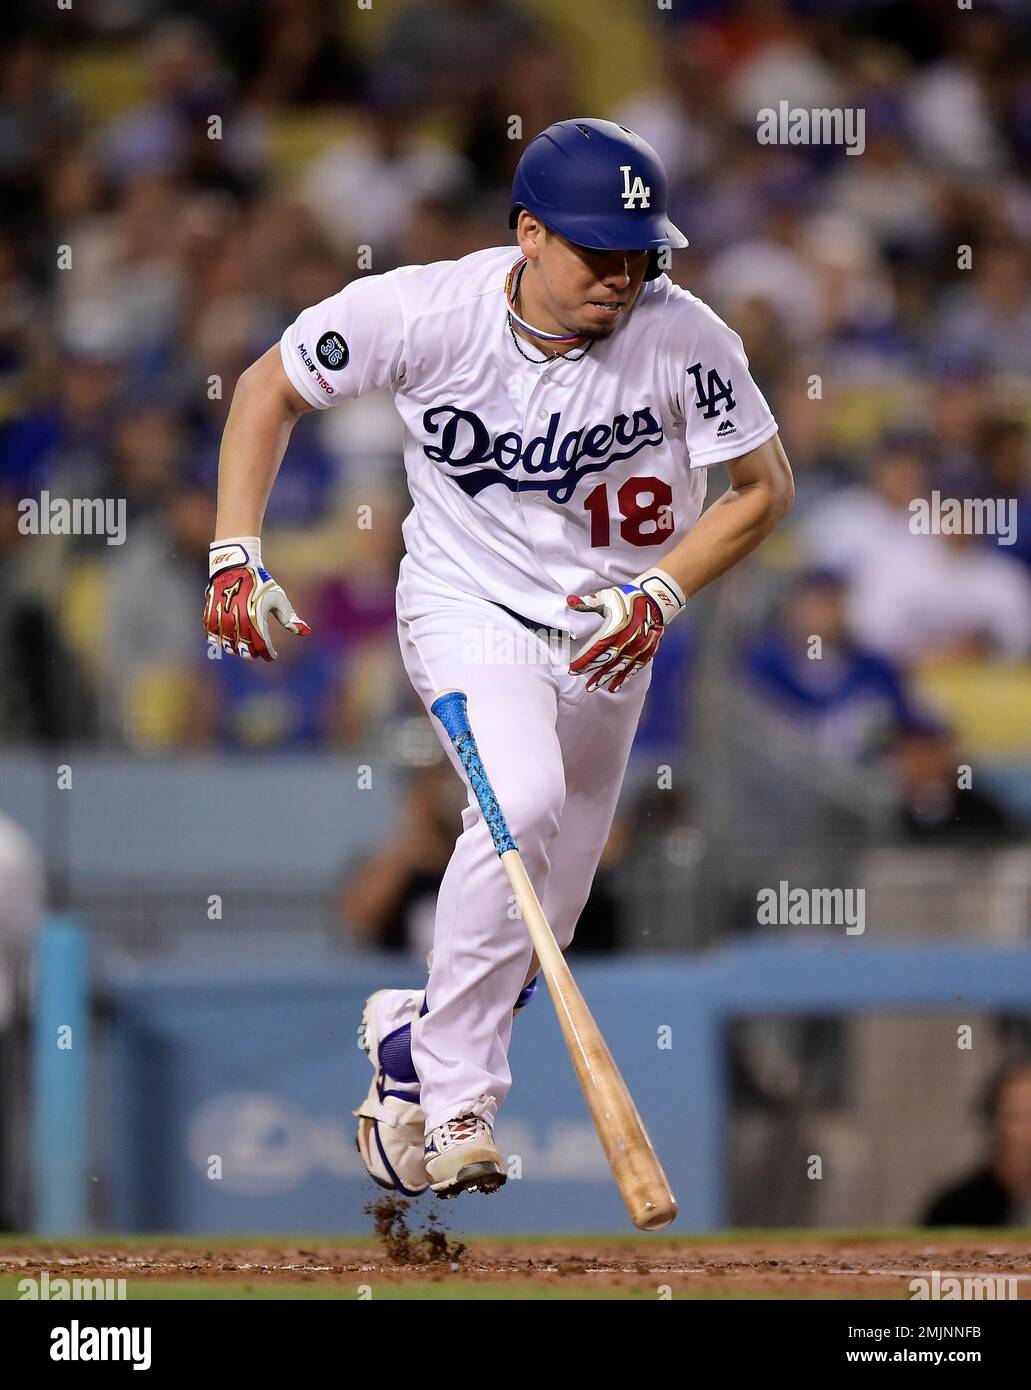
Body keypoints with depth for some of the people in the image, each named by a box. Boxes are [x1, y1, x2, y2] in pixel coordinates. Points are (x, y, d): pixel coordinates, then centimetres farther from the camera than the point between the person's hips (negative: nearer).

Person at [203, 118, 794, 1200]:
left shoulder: (682, 338, -20)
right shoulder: (423, 310, -21)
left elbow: (765, 485, -6)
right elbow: (270, 386, -5)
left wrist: (664, 592, -21)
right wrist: (235, 556, -13)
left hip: (602, 630, 3)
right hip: (465, 603, -3)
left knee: (532, 945, 8)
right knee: (523, 798, -32)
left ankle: (414, 1037, 40)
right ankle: (455, 1101, -21)